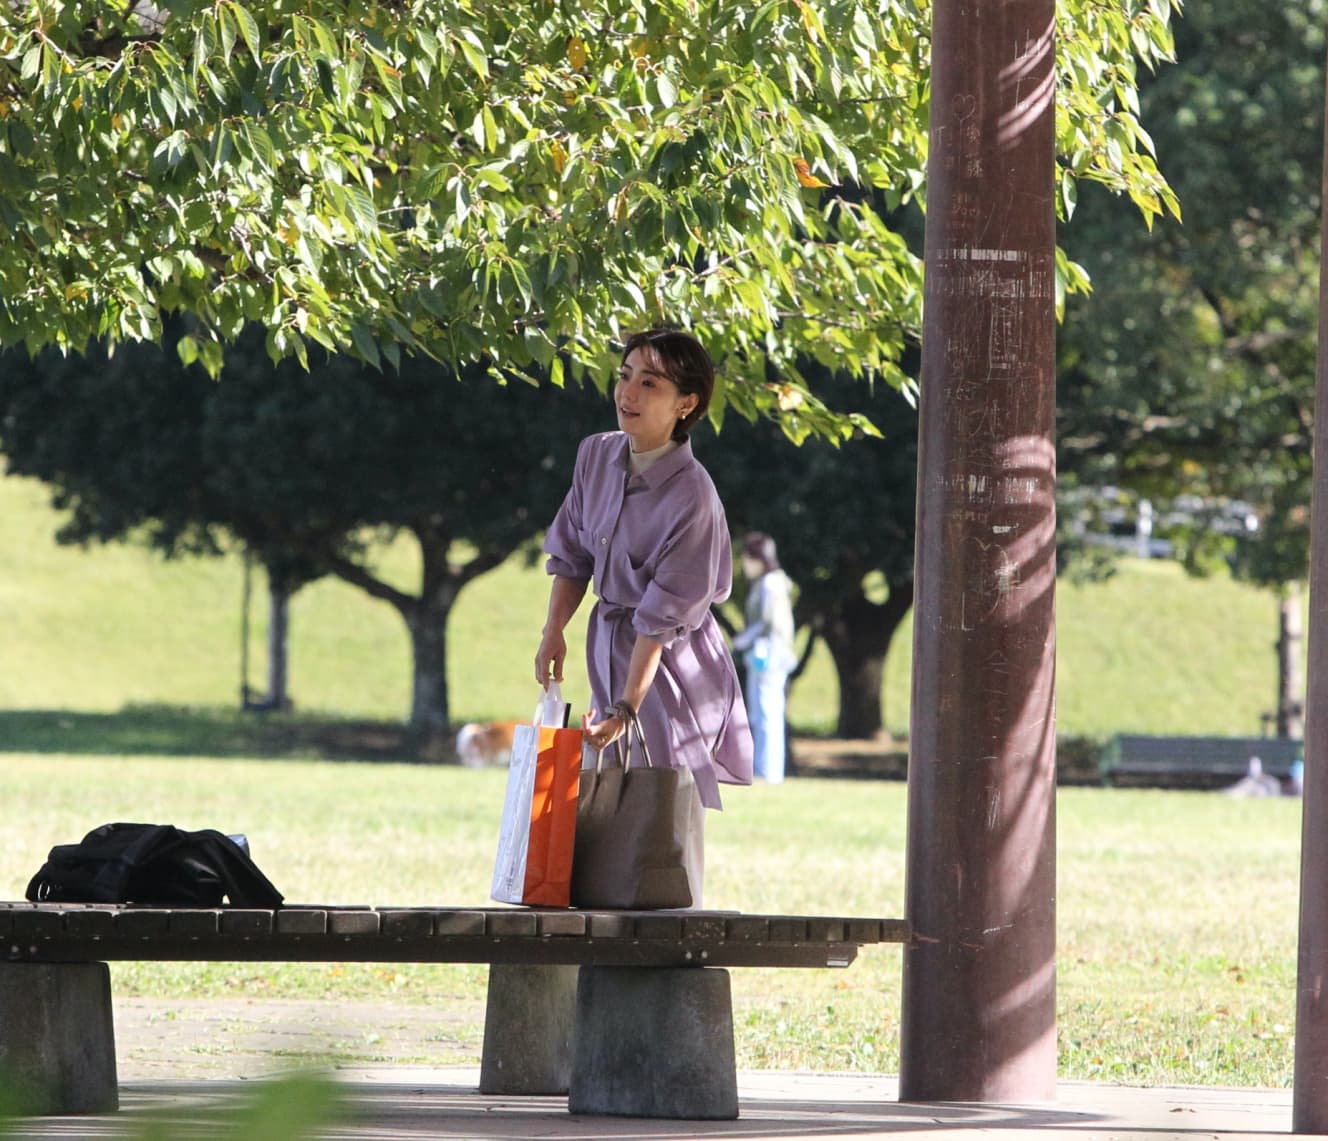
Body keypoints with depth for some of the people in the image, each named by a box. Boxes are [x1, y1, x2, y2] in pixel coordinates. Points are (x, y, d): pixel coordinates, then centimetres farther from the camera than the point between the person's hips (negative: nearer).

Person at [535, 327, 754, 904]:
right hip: (609, 642, 8)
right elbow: (571, 553, 13)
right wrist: (554, 631, 4)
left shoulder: (691, 498, -24)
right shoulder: (597, 455, -1)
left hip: (670, 665, -8)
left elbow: (662, 618, -22)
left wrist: (626, 707, -22)